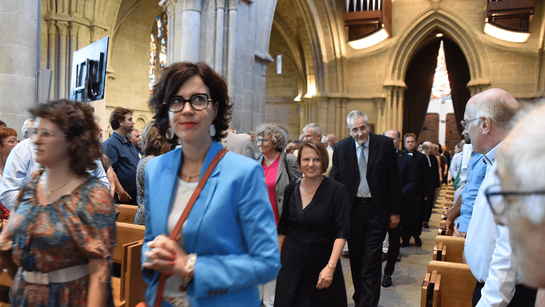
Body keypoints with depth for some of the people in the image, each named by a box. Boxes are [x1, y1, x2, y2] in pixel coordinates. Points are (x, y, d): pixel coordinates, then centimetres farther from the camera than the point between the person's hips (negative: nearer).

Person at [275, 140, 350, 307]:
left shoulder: (337, 191, -10)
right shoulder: (291, 189, 2)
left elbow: (342, 232, -15)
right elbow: (283, 228, 10)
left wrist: (330, 266, -22)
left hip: (323, 259, -2)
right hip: (292, 261, 3)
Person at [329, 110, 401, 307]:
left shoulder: (385, 144, -4)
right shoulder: (341, 148, -1)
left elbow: (394, 180, -2)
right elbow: (335, 180, 3)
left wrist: (395, 211, -2)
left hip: (376, 209, -2)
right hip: (352, 209, 2)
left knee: (371, 261, -2)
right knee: (356, 259, 14)